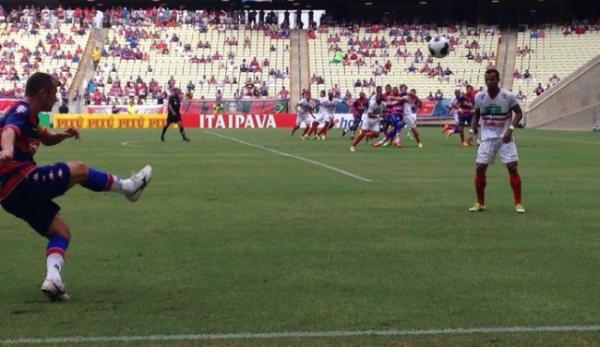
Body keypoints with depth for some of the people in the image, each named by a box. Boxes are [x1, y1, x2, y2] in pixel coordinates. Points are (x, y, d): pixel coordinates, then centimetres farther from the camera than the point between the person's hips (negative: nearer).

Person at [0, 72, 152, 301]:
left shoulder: (27, 115, 20)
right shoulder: (21, 111, -11)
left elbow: (46, 139, 36)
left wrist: (64, 134, 13)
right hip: (19, 181, -11)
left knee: (60, 231, 10)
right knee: (78, 170, 1)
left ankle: (53, 278, -9)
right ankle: (127, 187, 20)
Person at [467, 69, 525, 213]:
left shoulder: (508, 96, -12)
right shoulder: (479, 97, -3)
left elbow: (519, 113, -2)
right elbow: (476, 115, 13)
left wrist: (511, 128, -15)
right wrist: (472, 131, 1)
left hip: (505, 137, -2)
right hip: (487, 138, 2)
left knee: (513, 167, -8)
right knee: (479, 168, -2)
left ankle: (518, 203, 1)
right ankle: (480, 203, 13)